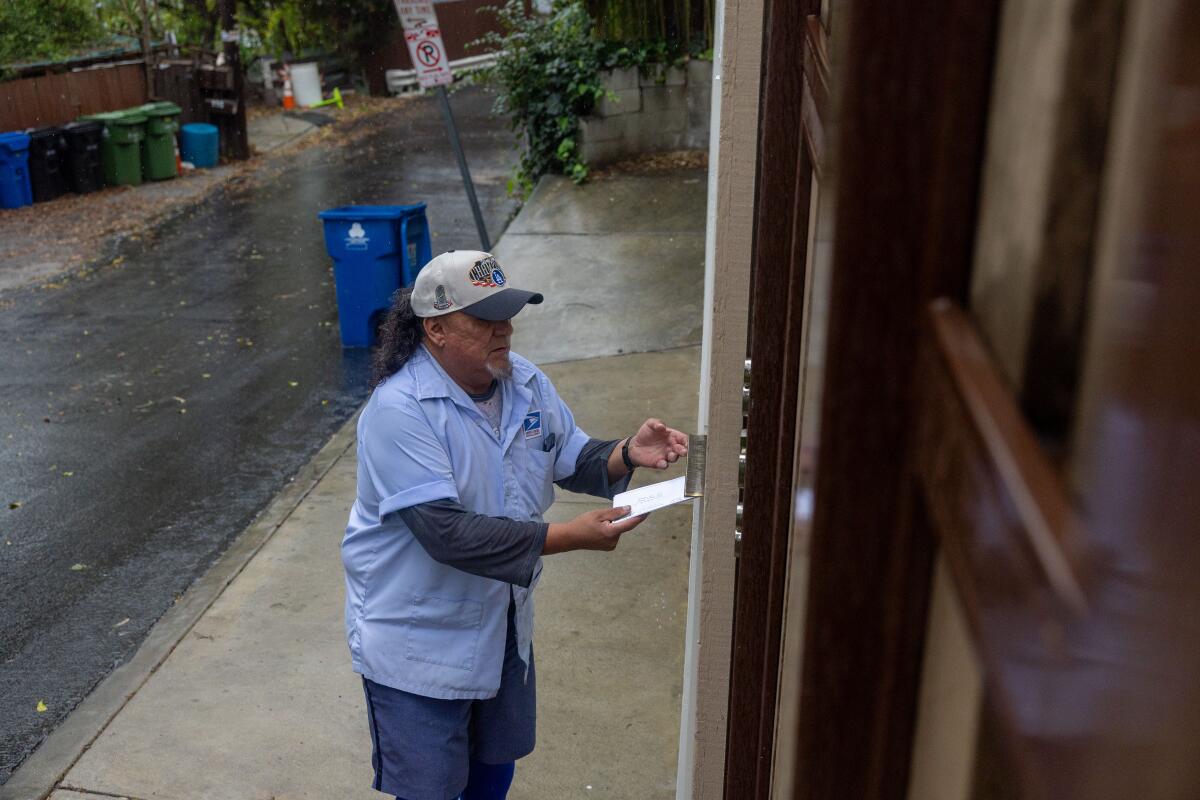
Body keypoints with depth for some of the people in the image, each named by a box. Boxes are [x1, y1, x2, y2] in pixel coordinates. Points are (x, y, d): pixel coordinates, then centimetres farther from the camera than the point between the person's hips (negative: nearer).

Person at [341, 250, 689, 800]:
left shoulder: (525, 382, -4)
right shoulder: (399, 410, -27)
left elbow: (573, 459, 6)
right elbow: (446, 533, -33)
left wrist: (627, 454, -17)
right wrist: (570, 537, -35)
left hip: (502, 624, 7)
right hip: (418, 641, -7)